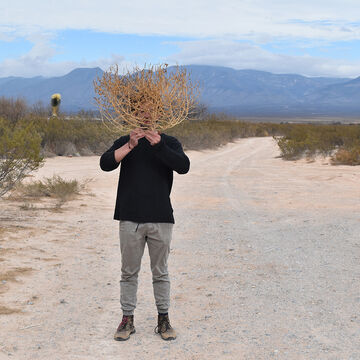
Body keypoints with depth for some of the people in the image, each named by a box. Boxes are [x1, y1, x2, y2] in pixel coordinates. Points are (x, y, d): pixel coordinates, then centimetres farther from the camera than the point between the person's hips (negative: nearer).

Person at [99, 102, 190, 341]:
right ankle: (127, 319, 19)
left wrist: (159, 146, -25)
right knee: (129, 272, 8)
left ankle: (164, 319, 20)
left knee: (161, 272, 9)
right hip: (130, 218, 1)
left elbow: (184, 166, -14)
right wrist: (130, 145, -23)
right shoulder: (125, 142, 7)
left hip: (161, 219, 0)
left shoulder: (169, 143, 5)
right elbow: (106, 164, -10)